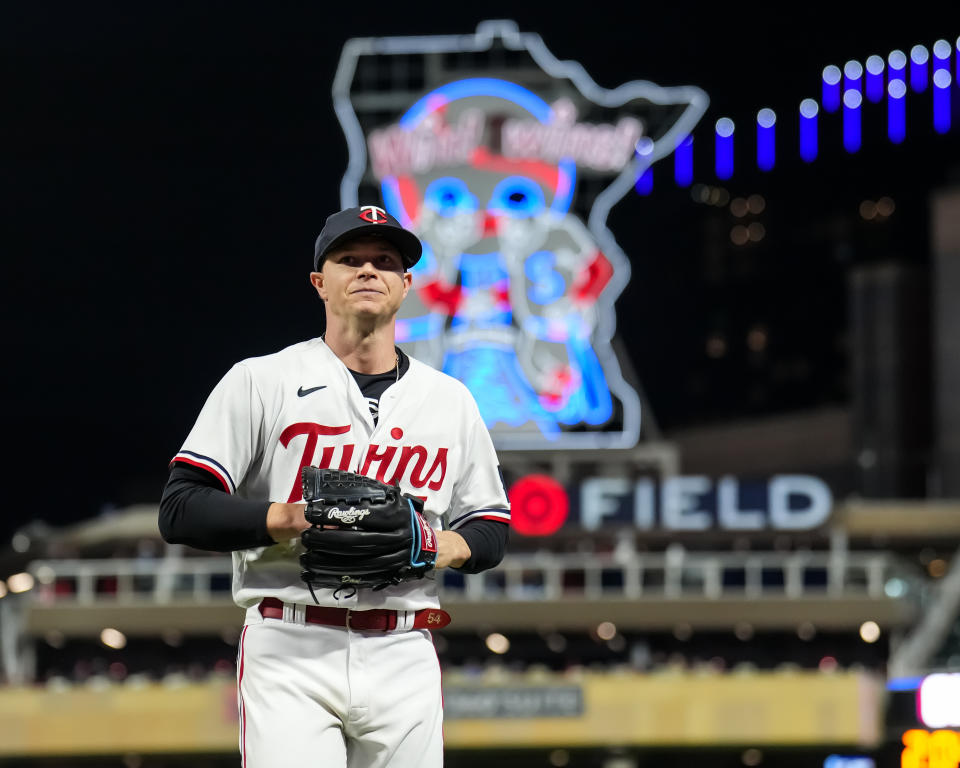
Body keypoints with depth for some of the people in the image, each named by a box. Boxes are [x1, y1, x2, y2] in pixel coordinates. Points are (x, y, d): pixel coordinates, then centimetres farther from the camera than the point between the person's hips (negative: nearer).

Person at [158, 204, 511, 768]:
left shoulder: (451, 399, 16)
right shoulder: (260, 382, 4)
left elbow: (492, 529, 19)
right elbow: (180, 510, -2)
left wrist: (445, 546, -4)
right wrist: (290, 519, -16)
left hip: (404, 658, 4)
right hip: (289, 655, -4)